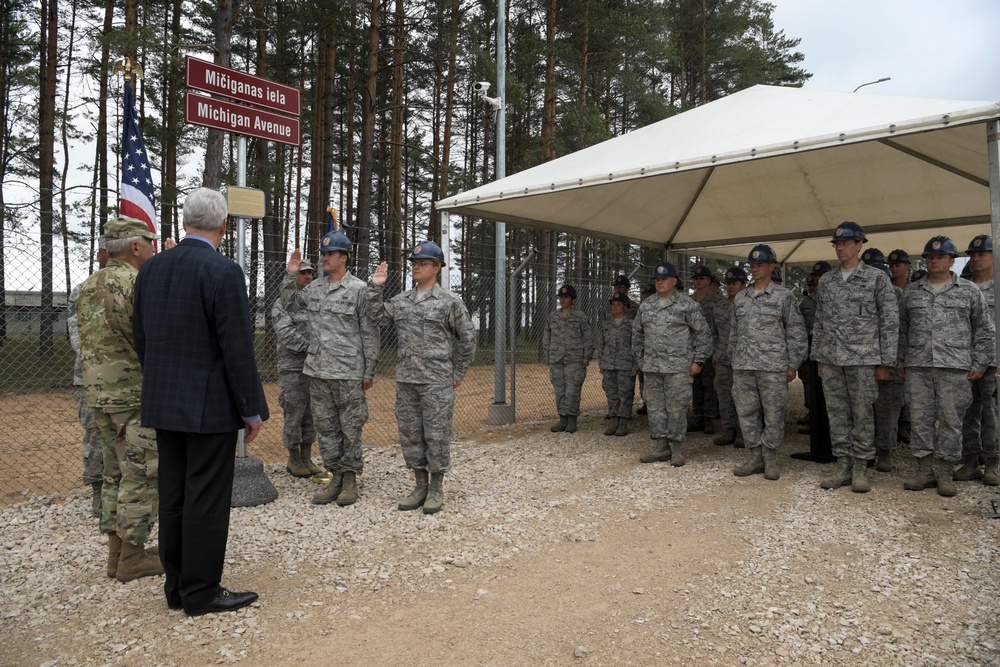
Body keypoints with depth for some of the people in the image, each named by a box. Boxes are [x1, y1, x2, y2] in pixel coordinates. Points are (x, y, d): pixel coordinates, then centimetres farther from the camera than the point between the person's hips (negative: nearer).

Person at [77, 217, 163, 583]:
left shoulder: (88, 287, 11)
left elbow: (88, 339, 15)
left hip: (99, 393, 9)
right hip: (137, 394, -8)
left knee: (115, 473, 15)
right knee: (141, 475, 0)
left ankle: (116, 552, 22)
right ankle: (133, 557, 8)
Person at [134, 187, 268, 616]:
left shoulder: (150, 269, 6)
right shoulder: (223, 272, -16)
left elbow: (141, 340, 11)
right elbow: (238, 348, -17)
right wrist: (252, 409, -9)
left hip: (164, 404, 7)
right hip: (211, 405, -7)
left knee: (174, 496, 14)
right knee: (207, 499, 2)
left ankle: (177, 586, 25)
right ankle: (201, 592, 12)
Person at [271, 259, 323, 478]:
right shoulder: (283, 303, -4)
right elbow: (287, 334, -16)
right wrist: (311, 347, -23)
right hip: (293, 369, -5)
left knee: (311, 414, 9)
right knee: (294, 414, 1)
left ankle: (307, 458, 18)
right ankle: (294, 460, 13)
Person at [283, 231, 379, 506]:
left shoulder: (360, 289, -6)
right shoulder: (314, 288, 10)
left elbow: (370, 333, -6)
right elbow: (289, 304, 25)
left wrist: (369, 371, -7)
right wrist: (291, 274, 11)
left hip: (348, 372, -6)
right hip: (318, 371, 6)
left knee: (350, 428, 3)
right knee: (325, 427, 11)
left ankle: (350, 479, 15)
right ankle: (336, 476, 22)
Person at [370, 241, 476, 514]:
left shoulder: (450, 301, -3)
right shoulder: (400, 301, 12)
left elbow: (467, 338, 0)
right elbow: (374, 317, 10)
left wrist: (458, 373, -1)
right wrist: (375, 287, 2)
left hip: (437, 381, -5)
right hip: (405, 380, 6)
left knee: (436, 435, 1)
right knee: (410, 434, 11)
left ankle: (436, 488, 13)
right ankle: (420, 485, 23)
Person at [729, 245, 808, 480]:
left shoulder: (784, 296, 0)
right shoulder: (740, 298, 14)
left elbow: (796, 333, -1)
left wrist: (792, 365, -5)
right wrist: (734, 360, 14)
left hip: (773, 367, -4)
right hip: (743, 367, 5)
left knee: (773, 415, 1)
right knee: (747, 413, 7)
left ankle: (770, 460, 12)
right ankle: (754, 458, 16)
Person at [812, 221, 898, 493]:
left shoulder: (877, 278, -1)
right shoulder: (825, 281, 12)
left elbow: (890, 321, -2)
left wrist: (884, 362, -6)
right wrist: (818, 358, 12)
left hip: (863, 359, -4)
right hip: (831, 360, 4)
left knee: (862, 415, 1)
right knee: (837, 414, 7)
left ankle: (860, 469, 11)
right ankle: (843, 467, 15)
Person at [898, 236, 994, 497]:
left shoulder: (969, 291, 7)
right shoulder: (911, 292, 13)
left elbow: (984, 330, 8)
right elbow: (901, 330, 16)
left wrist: (979, 363, 1)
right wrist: (900, 362, 11)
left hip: (955, 367, -2)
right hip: (917, 367, 2)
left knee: (950, 419, 0)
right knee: (920, 419, 3)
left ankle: (945, 473, 10)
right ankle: (925, 470, 11)